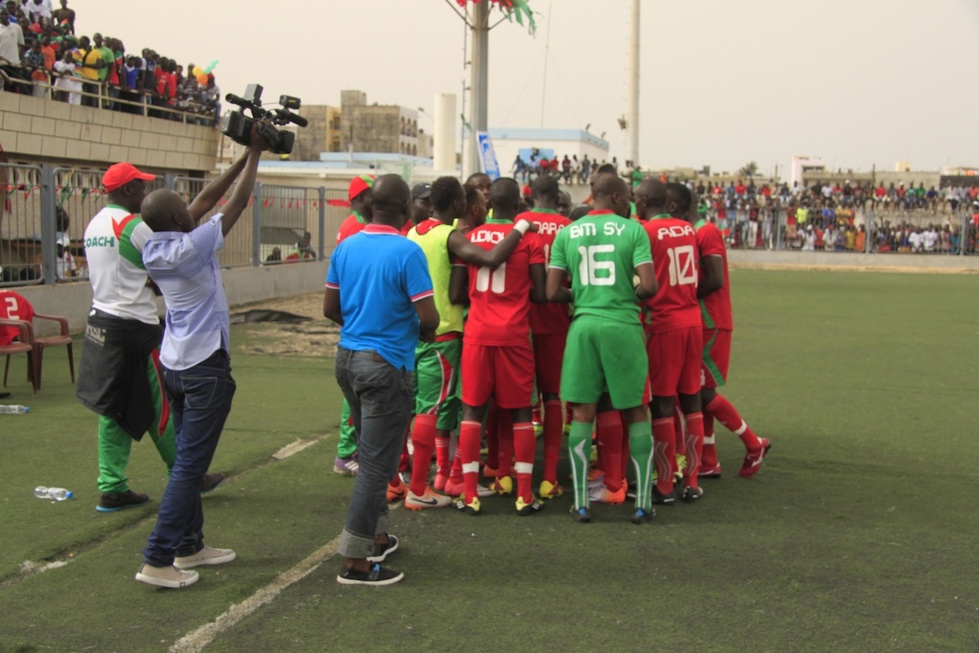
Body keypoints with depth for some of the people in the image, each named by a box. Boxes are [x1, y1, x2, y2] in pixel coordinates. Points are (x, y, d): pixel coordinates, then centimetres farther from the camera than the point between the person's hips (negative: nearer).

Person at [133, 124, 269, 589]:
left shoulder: (154, 249, 3)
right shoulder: (189, 249, -20)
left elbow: (207, 200, 10)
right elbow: (235, 204, -13)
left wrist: (245, 158, 10)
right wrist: (255, 154, -2)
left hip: (175, 363, 9)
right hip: (205, 366, -9)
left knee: (189, 458, 16)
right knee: (190, 463, -7)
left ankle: (189, 546, 24)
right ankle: (158, 560, -7)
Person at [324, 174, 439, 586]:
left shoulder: (346, 247, 4)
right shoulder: (407, 252, -16)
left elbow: (330, 308, 9)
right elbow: (428, 317, -18)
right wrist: (424, 332, 3)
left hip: (348, 357, 7)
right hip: (386, 365, -7)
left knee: (373, 455, 21)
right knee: (377, 463, -2)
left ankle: (377, 537, 31)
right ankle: (354, 561, 0)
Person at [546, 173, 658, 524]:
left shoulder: (566, 234, 7)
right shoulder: (633, 230, -2)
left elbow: (553, 293, 3)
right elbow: (649, 286, -10)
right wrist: (633, 297, 11)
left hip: (583, 325, 2)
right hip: (623, 325, -2)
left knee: (582, 413, 7)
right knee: (636, 412, 9)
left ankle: (581, 503, 7)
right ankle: (643, 502, 11)